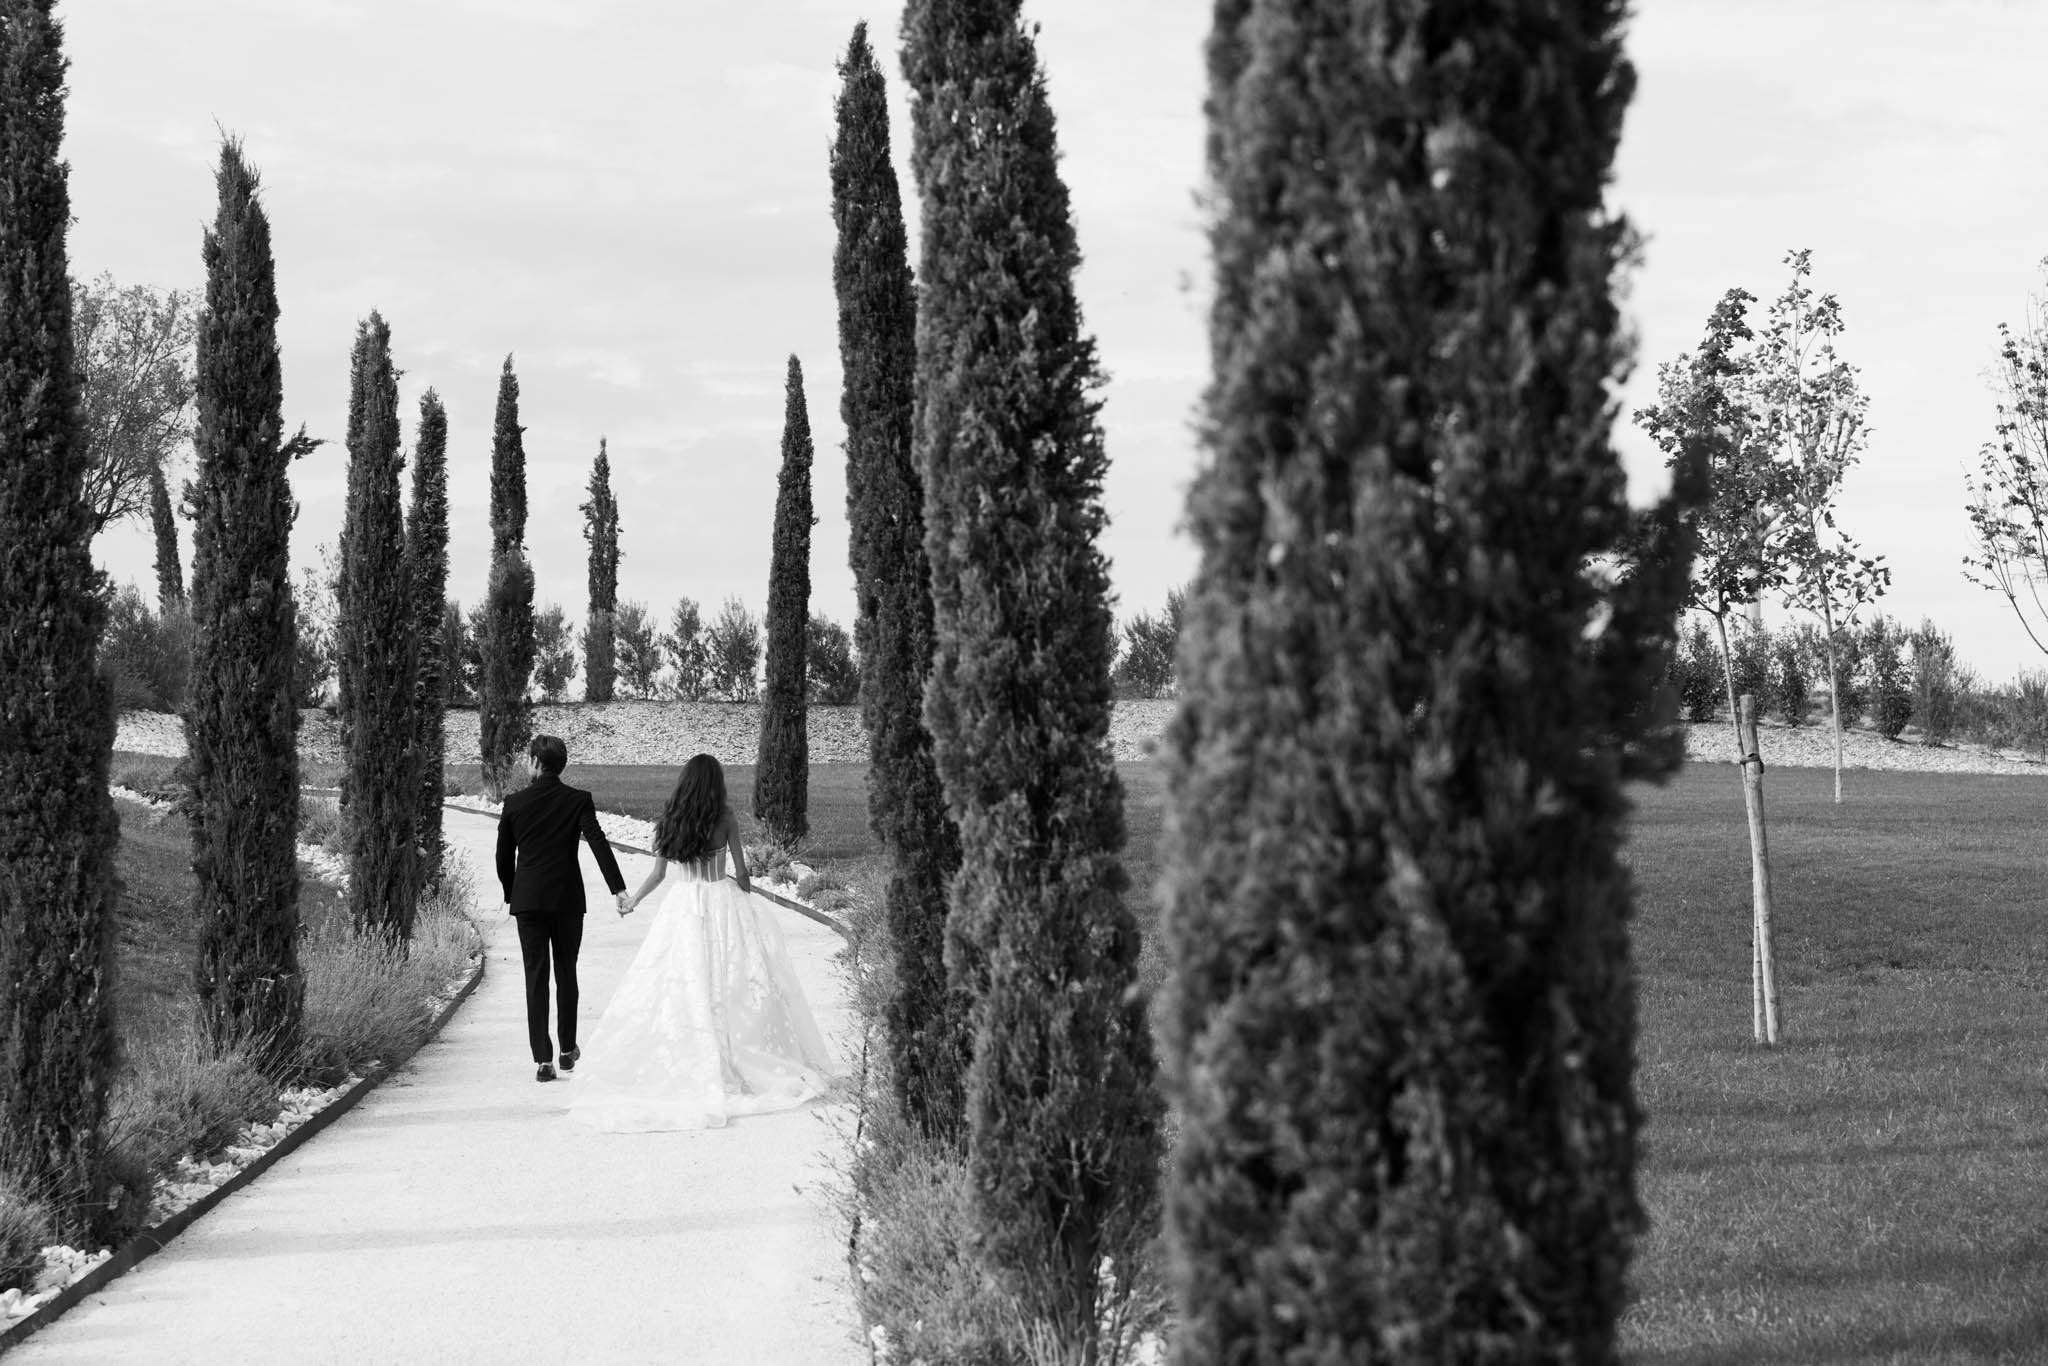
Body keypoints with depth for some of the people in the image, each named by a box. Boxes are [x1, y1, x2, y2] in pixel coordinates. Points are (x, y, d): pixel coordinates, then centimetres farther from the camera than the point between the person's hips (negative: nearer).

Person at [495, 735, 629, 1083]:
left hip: (528, 899, 0)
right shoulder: (578, 800, -3)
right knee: (566, 973, 15)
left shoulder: (514, 803, -1)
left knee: (535, 977, 1)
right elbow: (598, 843, -14)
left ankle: (543, 1059, -6)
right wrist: (618, 888, -17)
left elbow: (503, 857, 5)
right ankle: (568, 1050, 25)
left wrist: (510, 896, 19)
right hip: (567, 898, 0)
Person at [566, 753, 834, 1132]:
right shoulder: (725, 820, -4)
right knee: (730, 988, 5)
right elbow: (742, 874, -2)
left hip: (682, 905, 1)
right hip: (722, 902, -1)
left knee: (679, 988, 4)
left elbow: (658, 874, 4)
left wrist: (632, 901, 20)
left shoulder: (668, 822, 1)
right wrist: (746, 903, 15)